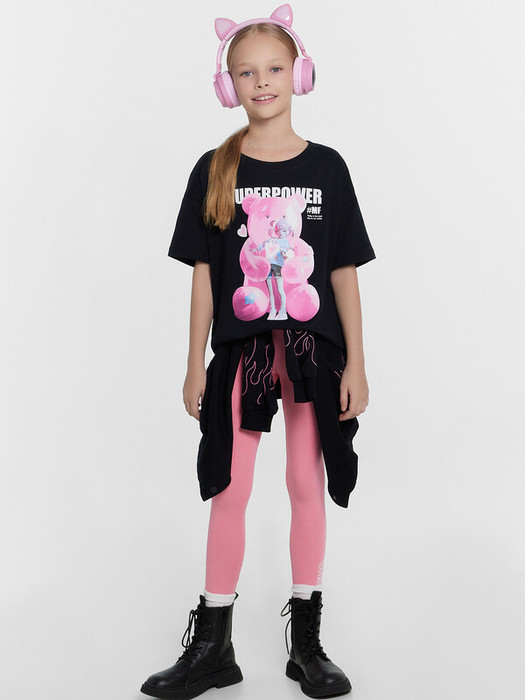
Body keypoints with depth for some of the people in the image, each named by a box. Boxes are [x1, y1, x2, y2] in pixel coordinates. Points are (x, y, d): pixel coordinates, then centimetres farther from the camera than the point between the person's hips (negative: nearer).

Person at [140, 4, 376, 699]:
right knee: (229, 492, 4)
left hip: (313, 352, 0)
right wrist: (195, 364, 0)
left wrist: (356, 362, -2)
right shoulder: (215, 170, 2)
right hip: (239, 352, 0)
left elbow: (345, 271, 2)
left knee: (308, 486, 7)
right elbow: (203, 272, 3)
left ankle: (307, 640, 21)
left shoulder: (326, 167, 2)